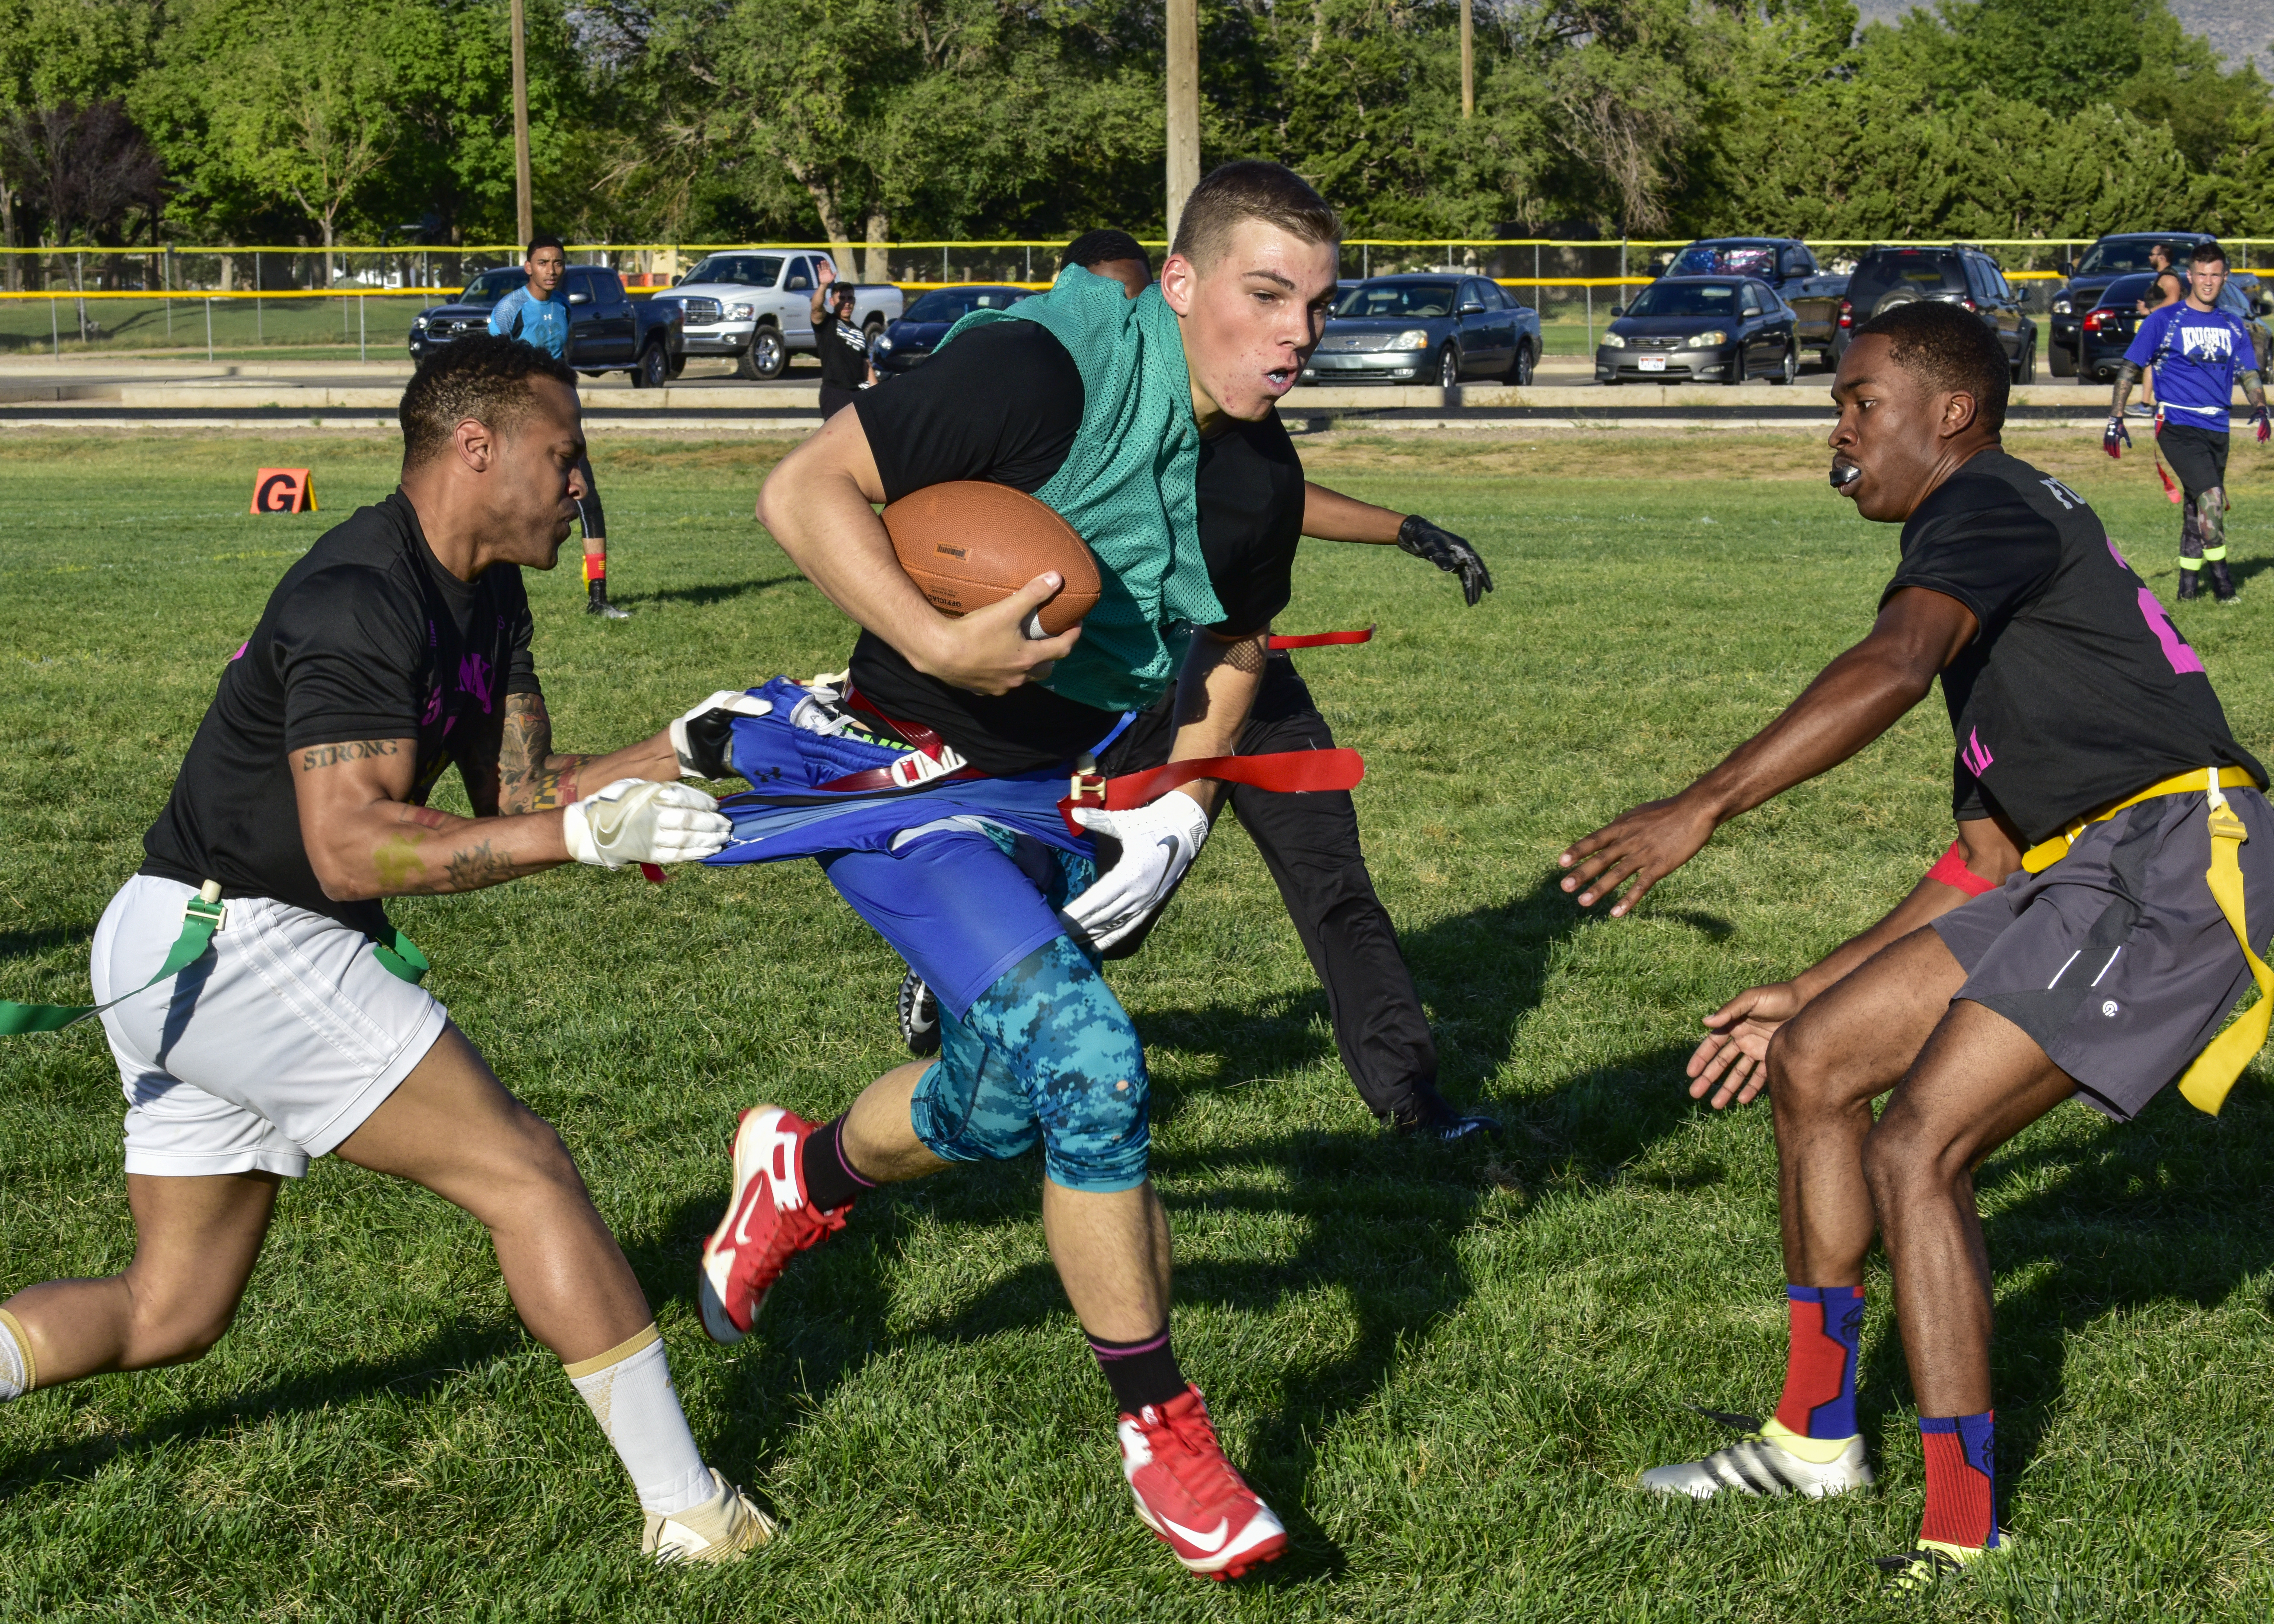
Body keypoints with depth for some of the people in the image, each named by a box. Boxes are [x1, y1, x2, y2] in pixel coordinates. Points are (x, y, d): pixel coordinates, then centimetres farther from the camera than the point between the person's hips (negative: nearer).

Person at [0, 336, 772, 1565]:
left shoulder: (483, 597, 11)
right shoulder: (360, 598, -19)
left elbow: (516, 793, 12)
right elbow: (353, 848, -26)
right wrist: (583, 836, -28)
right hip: (240, 945, -10)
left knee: (168, 1313, 14)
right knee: (524, 1173, -7)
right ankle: (691, 1515, -2)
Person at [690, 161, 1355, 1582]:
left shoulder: (1253, 487, -1)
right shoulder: (1046, 371, -24)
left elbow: (1228, 659, 14)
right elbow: (803, 490, -23)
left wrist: (1178, 812, -2)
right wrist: (941, 648, -33)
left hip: (1051, 806, 8)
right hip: (905, 772, -8)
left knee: (1003, 1108, 20)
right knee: (1086, 1055, -23)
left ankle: (807, 1172, 53)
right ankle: (1160, 1427, -6)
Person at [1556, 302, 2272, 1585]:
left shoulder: (1989, 504, -6)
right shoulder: (1999, 577, 26)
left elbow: (1894, 667, -29)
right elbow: (1982, 868, 27)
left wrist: (1701, 809, -35)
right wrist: (1806, 992, 28)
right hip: (2080, 871, 10)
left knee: (1915, 1152, -17)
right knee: (1815, 1060, 9)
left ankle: (1964, 1540, -11)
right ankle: (1818, 1435, 19)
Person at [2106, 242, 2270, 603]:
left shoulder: (2233, 325, 13)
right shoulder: (2164, 320, -1)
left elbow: (2249, 373, 15)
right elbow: (2130, 367, 1)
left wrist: (2259, 408, -4)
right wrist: (2116, 417, -5)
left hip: (2217, 429, 5)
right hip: (2177, 425, -5)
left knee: (2198, 505, 11)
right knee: (2210, 494, -20)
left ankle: (2189, 582, 23)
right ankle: (2220, 575, -9)